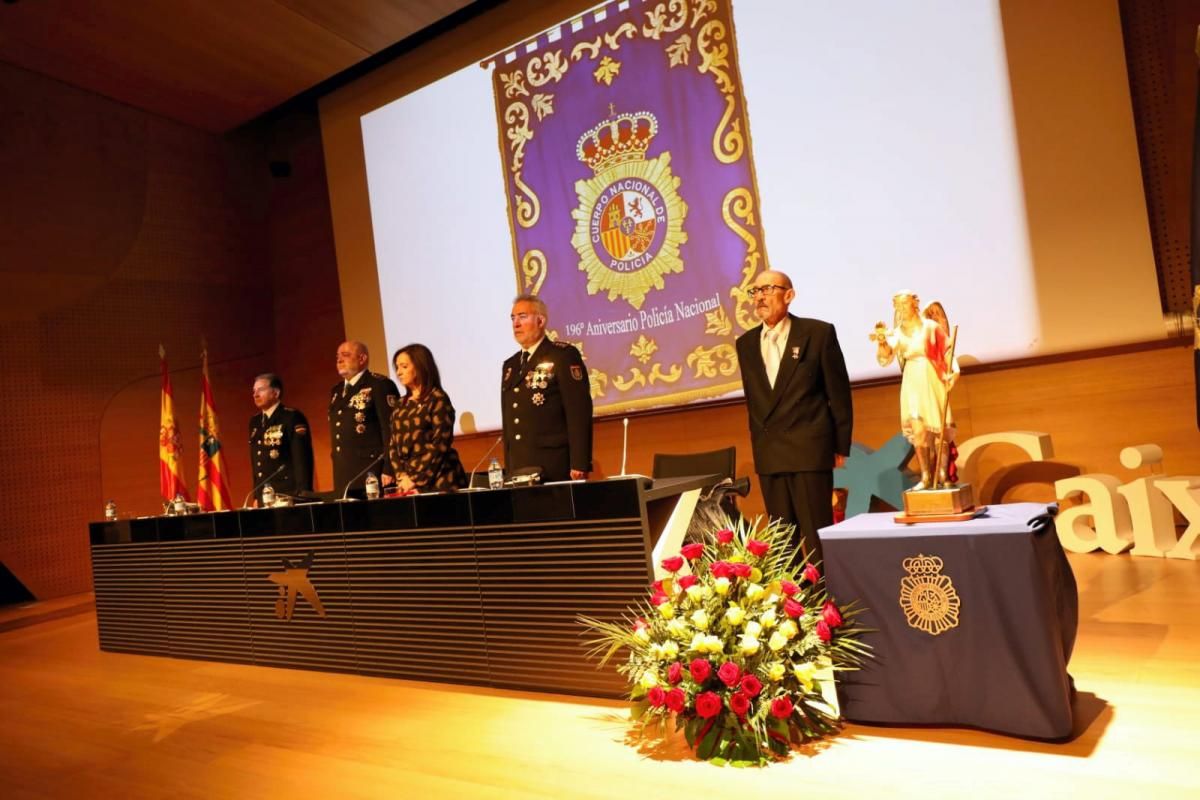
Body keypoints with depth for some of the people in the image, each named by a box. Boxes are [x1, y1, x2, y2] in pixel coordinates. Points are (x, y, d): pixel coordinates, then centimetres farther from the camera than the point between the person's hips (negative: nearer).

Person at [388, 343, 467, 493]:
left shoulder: (437, 399, -5)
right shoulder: (401, 405, 14)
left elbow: (440, 445, -12)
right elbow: (393, 445, 11)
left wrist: (416, 480, -14)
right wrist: (401, 476, -5)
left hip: (437, 481, -6)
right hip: (408, 484, 6)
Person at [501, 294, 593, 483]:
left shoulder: (564, 355, -3)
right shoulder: (510, 365, 18)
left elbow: (579, 412, -11)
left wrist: (579, 465, -17)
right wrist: (508, 469, 13)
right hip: (519, 470, 6)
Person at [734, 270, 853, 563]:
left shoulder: (819, 332, -2)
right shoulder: (746, 343, 10)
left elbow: (839, 392, 0)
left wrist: (841, 446, 0)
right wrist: (758, 445, 13)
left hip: (810, 449, -4)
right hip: (768, 454, 4)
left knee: (817, 533, -1)